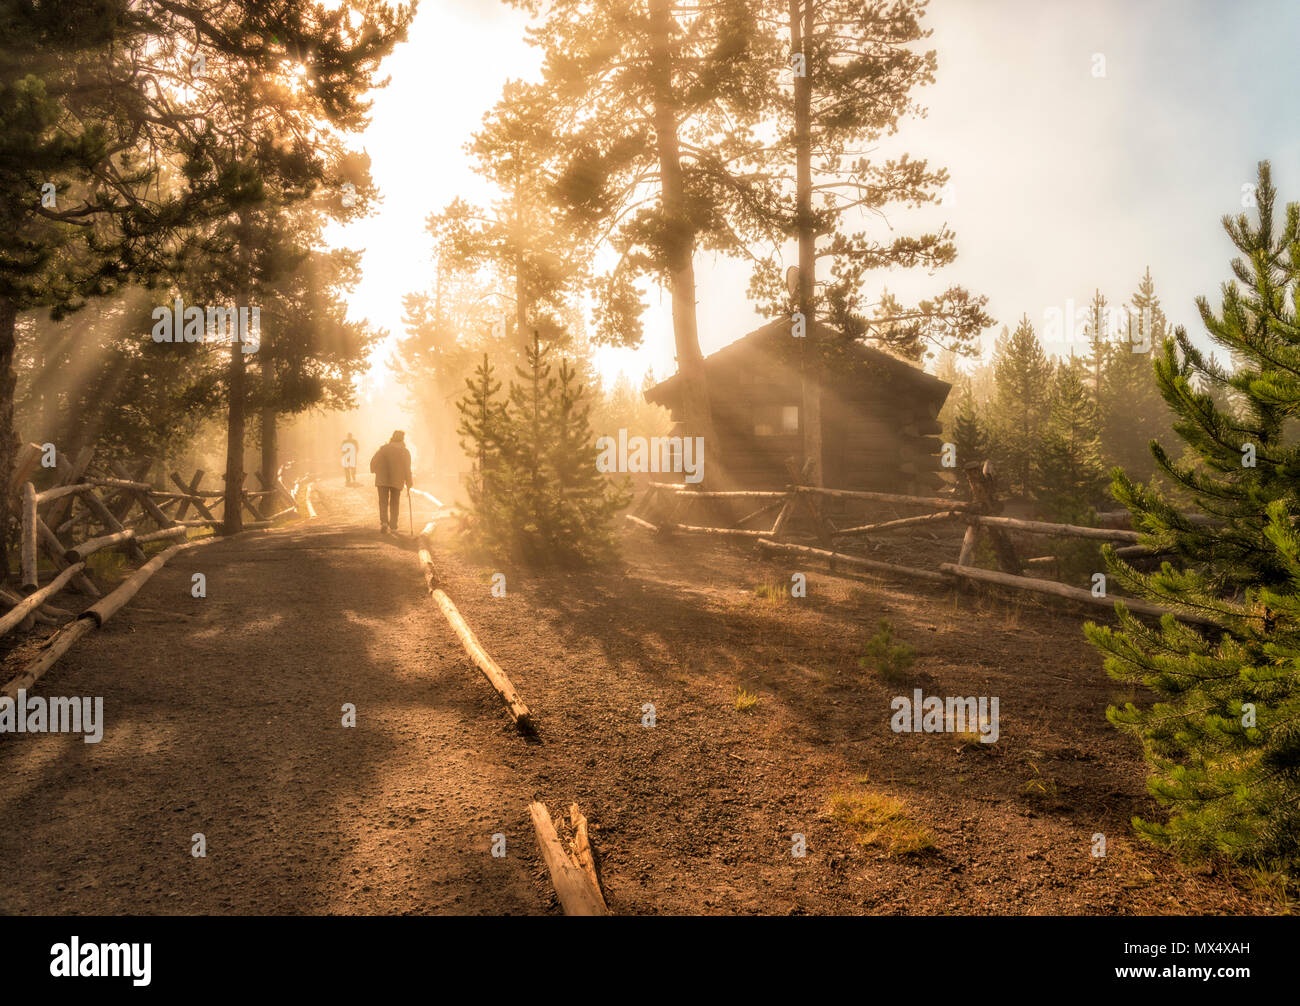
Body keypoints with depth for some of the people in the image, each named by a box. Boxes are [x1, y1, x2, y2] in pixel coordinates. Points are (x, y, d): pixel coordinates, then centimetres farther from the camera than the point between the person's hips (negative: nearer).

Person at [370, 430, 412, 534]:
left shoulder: (384, 448, 4)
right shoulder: (405, 452, 1)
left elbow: (373, 462, -1)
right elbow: (407, 469, -4)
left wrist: (374, 471, 17)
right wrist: (408, 483, 3)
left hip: (382, 480, 0)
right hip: (397, 480, 0)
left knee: (383, 502, 3)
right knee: (395, 502, 14)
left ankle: (384, 522, -16)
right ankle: (393, 525, 19)